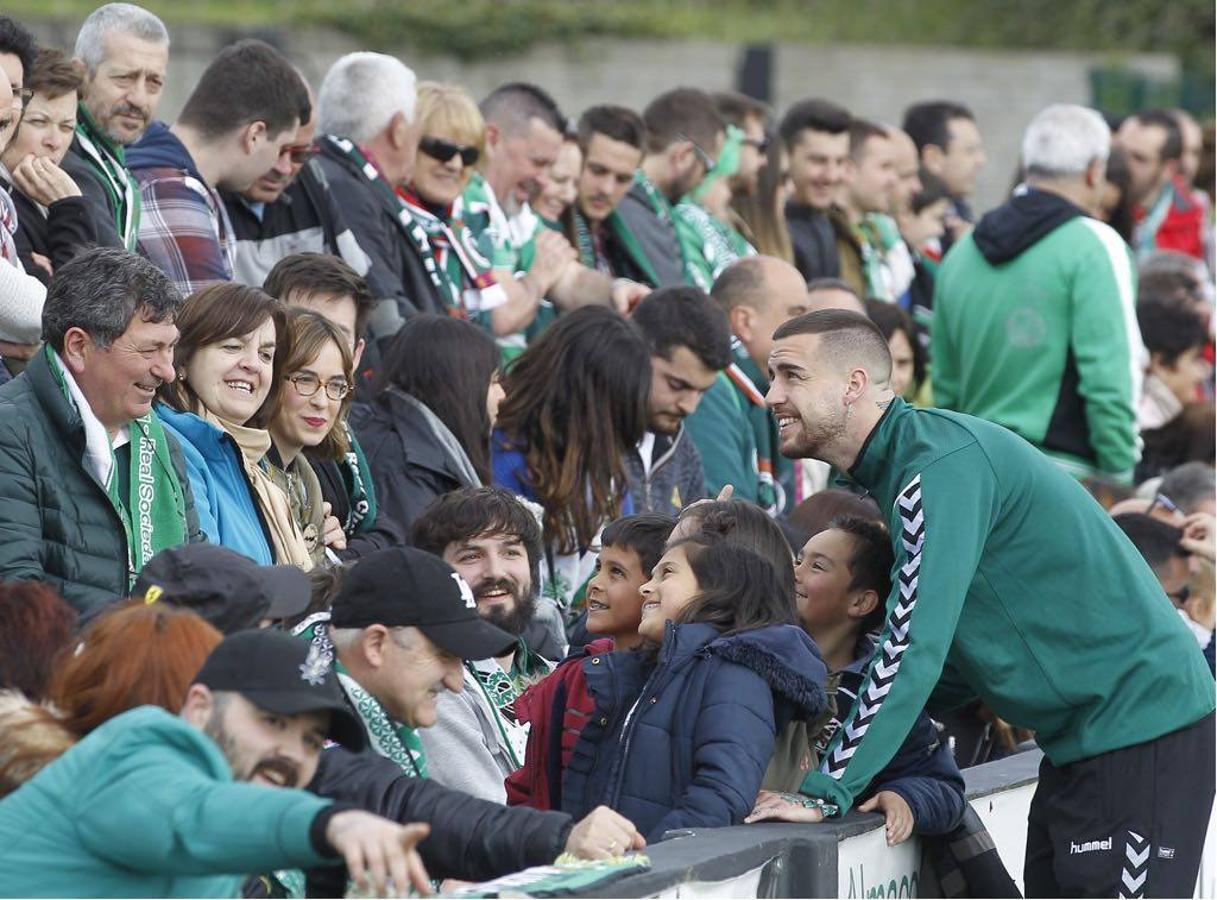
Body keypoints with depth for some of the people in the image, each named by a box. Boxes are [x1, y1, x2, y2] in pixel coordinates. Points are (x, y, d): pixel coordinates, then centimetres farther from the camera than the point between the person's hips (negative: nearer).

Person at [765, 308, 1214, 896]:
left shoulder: (942, 464, -19)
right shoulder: (897, 468, 13)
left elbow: (916, 646, -26)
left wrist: (827, 791, -25)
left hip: (1141, 732, -10)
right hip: (1079, 738, 10)